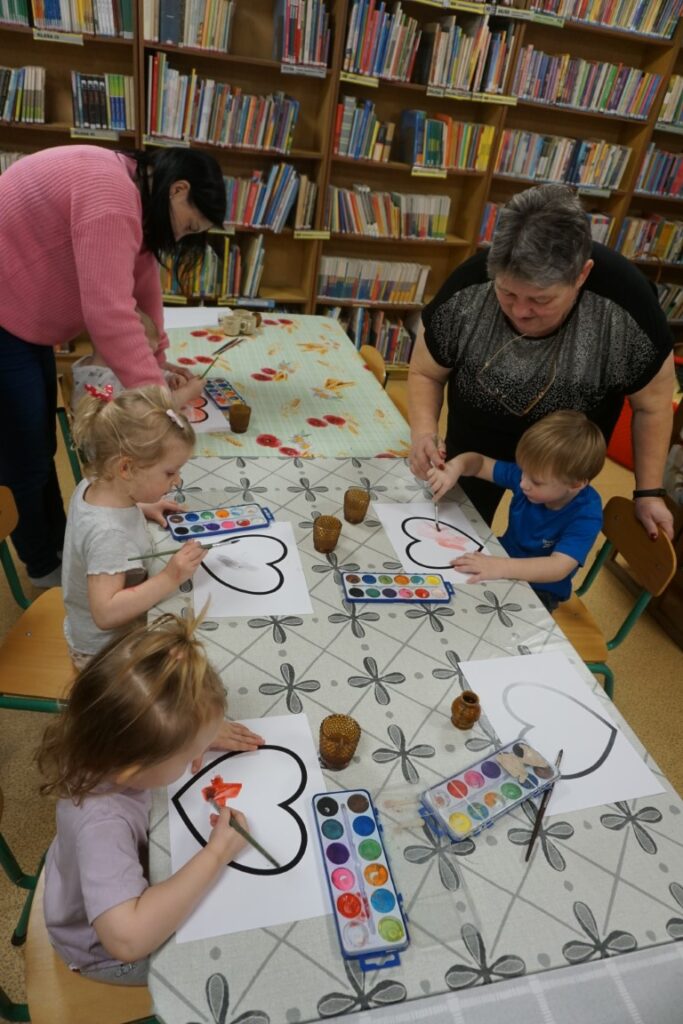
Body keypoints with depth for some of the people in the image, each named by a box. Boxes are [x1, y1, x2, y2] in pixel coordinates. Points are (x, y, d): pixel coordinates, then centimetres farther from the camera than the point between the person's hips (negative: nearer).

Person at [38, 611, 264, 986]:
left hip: (127, 868, 6)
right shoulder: (102, 823, -47)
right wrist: (215, 855, -44)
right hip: (106, 950, -6)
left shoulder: (102, 748, -27)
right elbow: (127, 938, -53)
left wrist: (203, 733, -19)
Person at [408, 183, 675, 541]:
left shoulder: (625, 306, -32)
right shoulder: (467, 291, -30)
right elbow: (425, 374, -12)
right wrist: (424, 433, -30)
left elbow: (651, 405, -15)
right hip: (475, 444, 1)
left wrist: (648, 492, -10)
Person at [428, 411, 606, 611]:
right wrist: (453, 469, -28)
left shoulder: (585, 516, -29)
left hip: (539, 589, -5)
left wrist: (501, 567, -52)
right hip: (504, 556, 5)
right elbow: (479, 462, -6)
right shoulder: (529, 474, -16)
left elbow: (558, 568, -40)